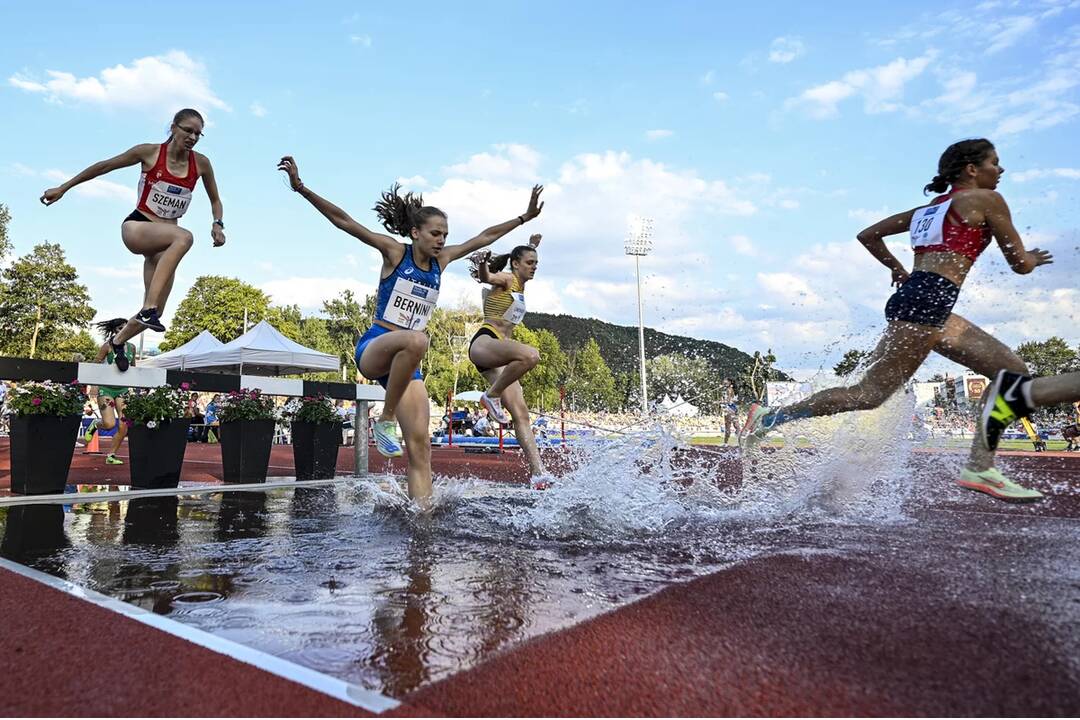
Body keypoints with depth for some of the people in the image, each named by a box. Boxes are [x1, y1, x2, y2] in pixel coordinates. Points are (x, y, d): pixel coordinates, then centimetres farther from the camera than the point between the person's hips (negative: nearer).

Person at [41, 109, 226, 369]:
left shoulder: (201, 163, 1)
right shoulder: (149, 152, -5)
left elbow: (215, 200, 15)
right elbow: (104, 166, 4)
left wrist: (217, 224, -5)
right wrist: (63, 188, 8)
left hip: (163, 240, 4)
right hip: (136, 227, -4)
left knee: (155, 312, -2)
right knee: (184, 237, -39)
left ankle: (114, 343, 29)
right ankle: (148, 309, -43)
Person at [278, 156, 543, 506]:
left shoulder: (440, 261, 11)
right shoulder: (395, 252, -2)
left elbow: (485, 237, 20)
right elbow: (343, 221, -9)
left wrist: (524, 217, 22)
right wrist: (301, 188, -18)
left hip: (406, 361, 5)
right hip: (373, 349, -5)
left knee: (420, 445, -9)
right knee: (416, 340, -41)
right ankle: (385, 419, -23)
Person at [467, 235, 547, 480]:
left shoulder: (520, 285, 24)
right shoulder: (506, 279, 1)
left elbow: (526, 263, 50)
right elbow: (487, 277, -24)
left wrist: (532, 246, 55)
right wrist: (482, 265, -44)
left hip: (500, 351, 8)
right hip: (484, 343, -8)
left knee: (520, 413, -6)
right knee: (531, 354, -38)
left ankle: (538, 472, -13)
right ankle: (491, 396, -19)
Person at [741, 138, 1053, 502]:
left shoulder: (928, 209, 26)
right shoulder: (987, 199, 4)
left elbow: (868, 235, 25)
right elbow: (1020, 264, 5)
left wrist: (899, 271, 33)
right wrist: (1034, 258, 28)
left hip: (913, 295, 10)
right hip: (928, 301, -10)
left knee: (1014, 371, 11)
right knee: (870, 394, -12)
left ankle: (980, 467, 5)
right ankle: (770, 417, -11)